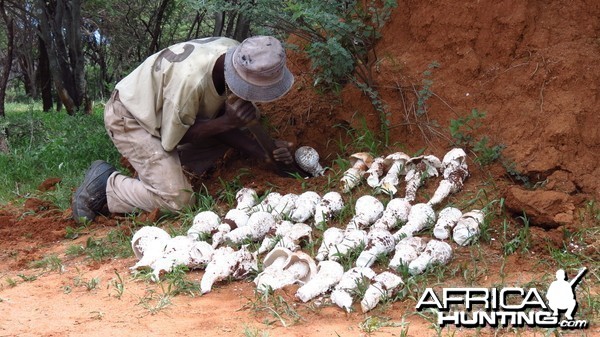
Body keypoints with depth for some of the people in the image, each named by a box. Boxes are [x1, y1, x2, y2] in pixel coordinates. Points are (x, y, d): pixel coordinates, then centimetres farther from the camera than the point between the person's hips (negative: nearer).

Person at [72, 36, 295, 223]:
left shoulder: (240, 58, -16)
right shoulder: (192, 80, -37)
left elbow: (221, 125, -5)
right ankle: (105, 185, -1)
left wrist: (264, 150, -18)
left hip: (159, 109, 8)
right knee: (177, 199, -19)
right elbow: (171, 139, -21)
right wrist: (227, 121, -29)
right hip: (130, 119, -8)